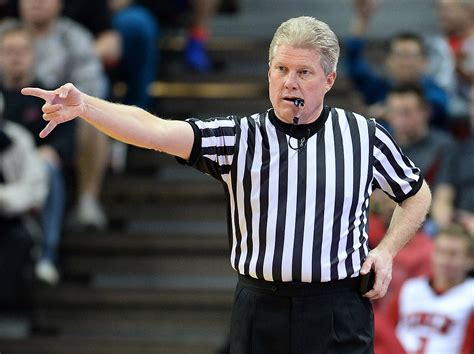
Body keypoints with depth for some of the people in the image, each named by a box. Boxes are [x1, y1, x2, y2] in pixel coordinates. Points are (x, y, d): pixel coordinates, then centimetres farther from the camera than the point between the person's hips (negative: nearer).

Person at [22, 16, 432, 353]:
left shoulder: (365, 136, 3)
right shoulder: (240, 137, 1)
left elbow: (418, 195, 18)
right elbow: (155, 130, -13)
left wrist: (387, 250, 0)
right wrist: (84, 106, -29)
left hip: (340, 317, -1)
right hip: (259, 309, 1)